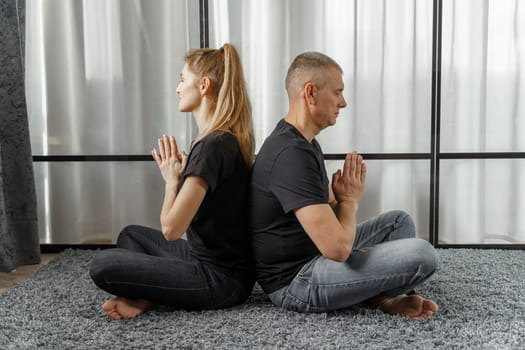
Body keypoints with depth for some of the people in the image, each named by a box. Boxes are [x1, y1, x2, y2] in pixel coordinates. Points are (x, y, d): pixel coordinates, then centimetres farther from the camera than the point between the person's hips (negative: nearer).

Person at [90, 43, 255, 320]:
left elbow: (171, 228, -23)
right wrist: (182, 173, 4)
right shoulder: (229, 139, 8)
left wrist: (172, 179, -7)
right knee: (131, 235, 23)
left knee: (103, 265, -16)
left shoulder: (212, 146, -23)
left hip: (220, 279, -10)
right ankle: (146, 295, 1)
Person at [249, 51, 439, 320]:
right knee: (422, 255, -22)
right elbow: (338, 247, -30)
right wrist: (350, 200, -11)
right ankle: (380, 298, 7)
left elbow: (328, 209, 18)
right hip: (294, 281, -11)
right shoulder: (292, 155, -25)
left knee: (399, 222, 17)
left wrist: (345, 200, -5)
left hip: (314, 256, 11)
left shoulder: (305, 143, 10)